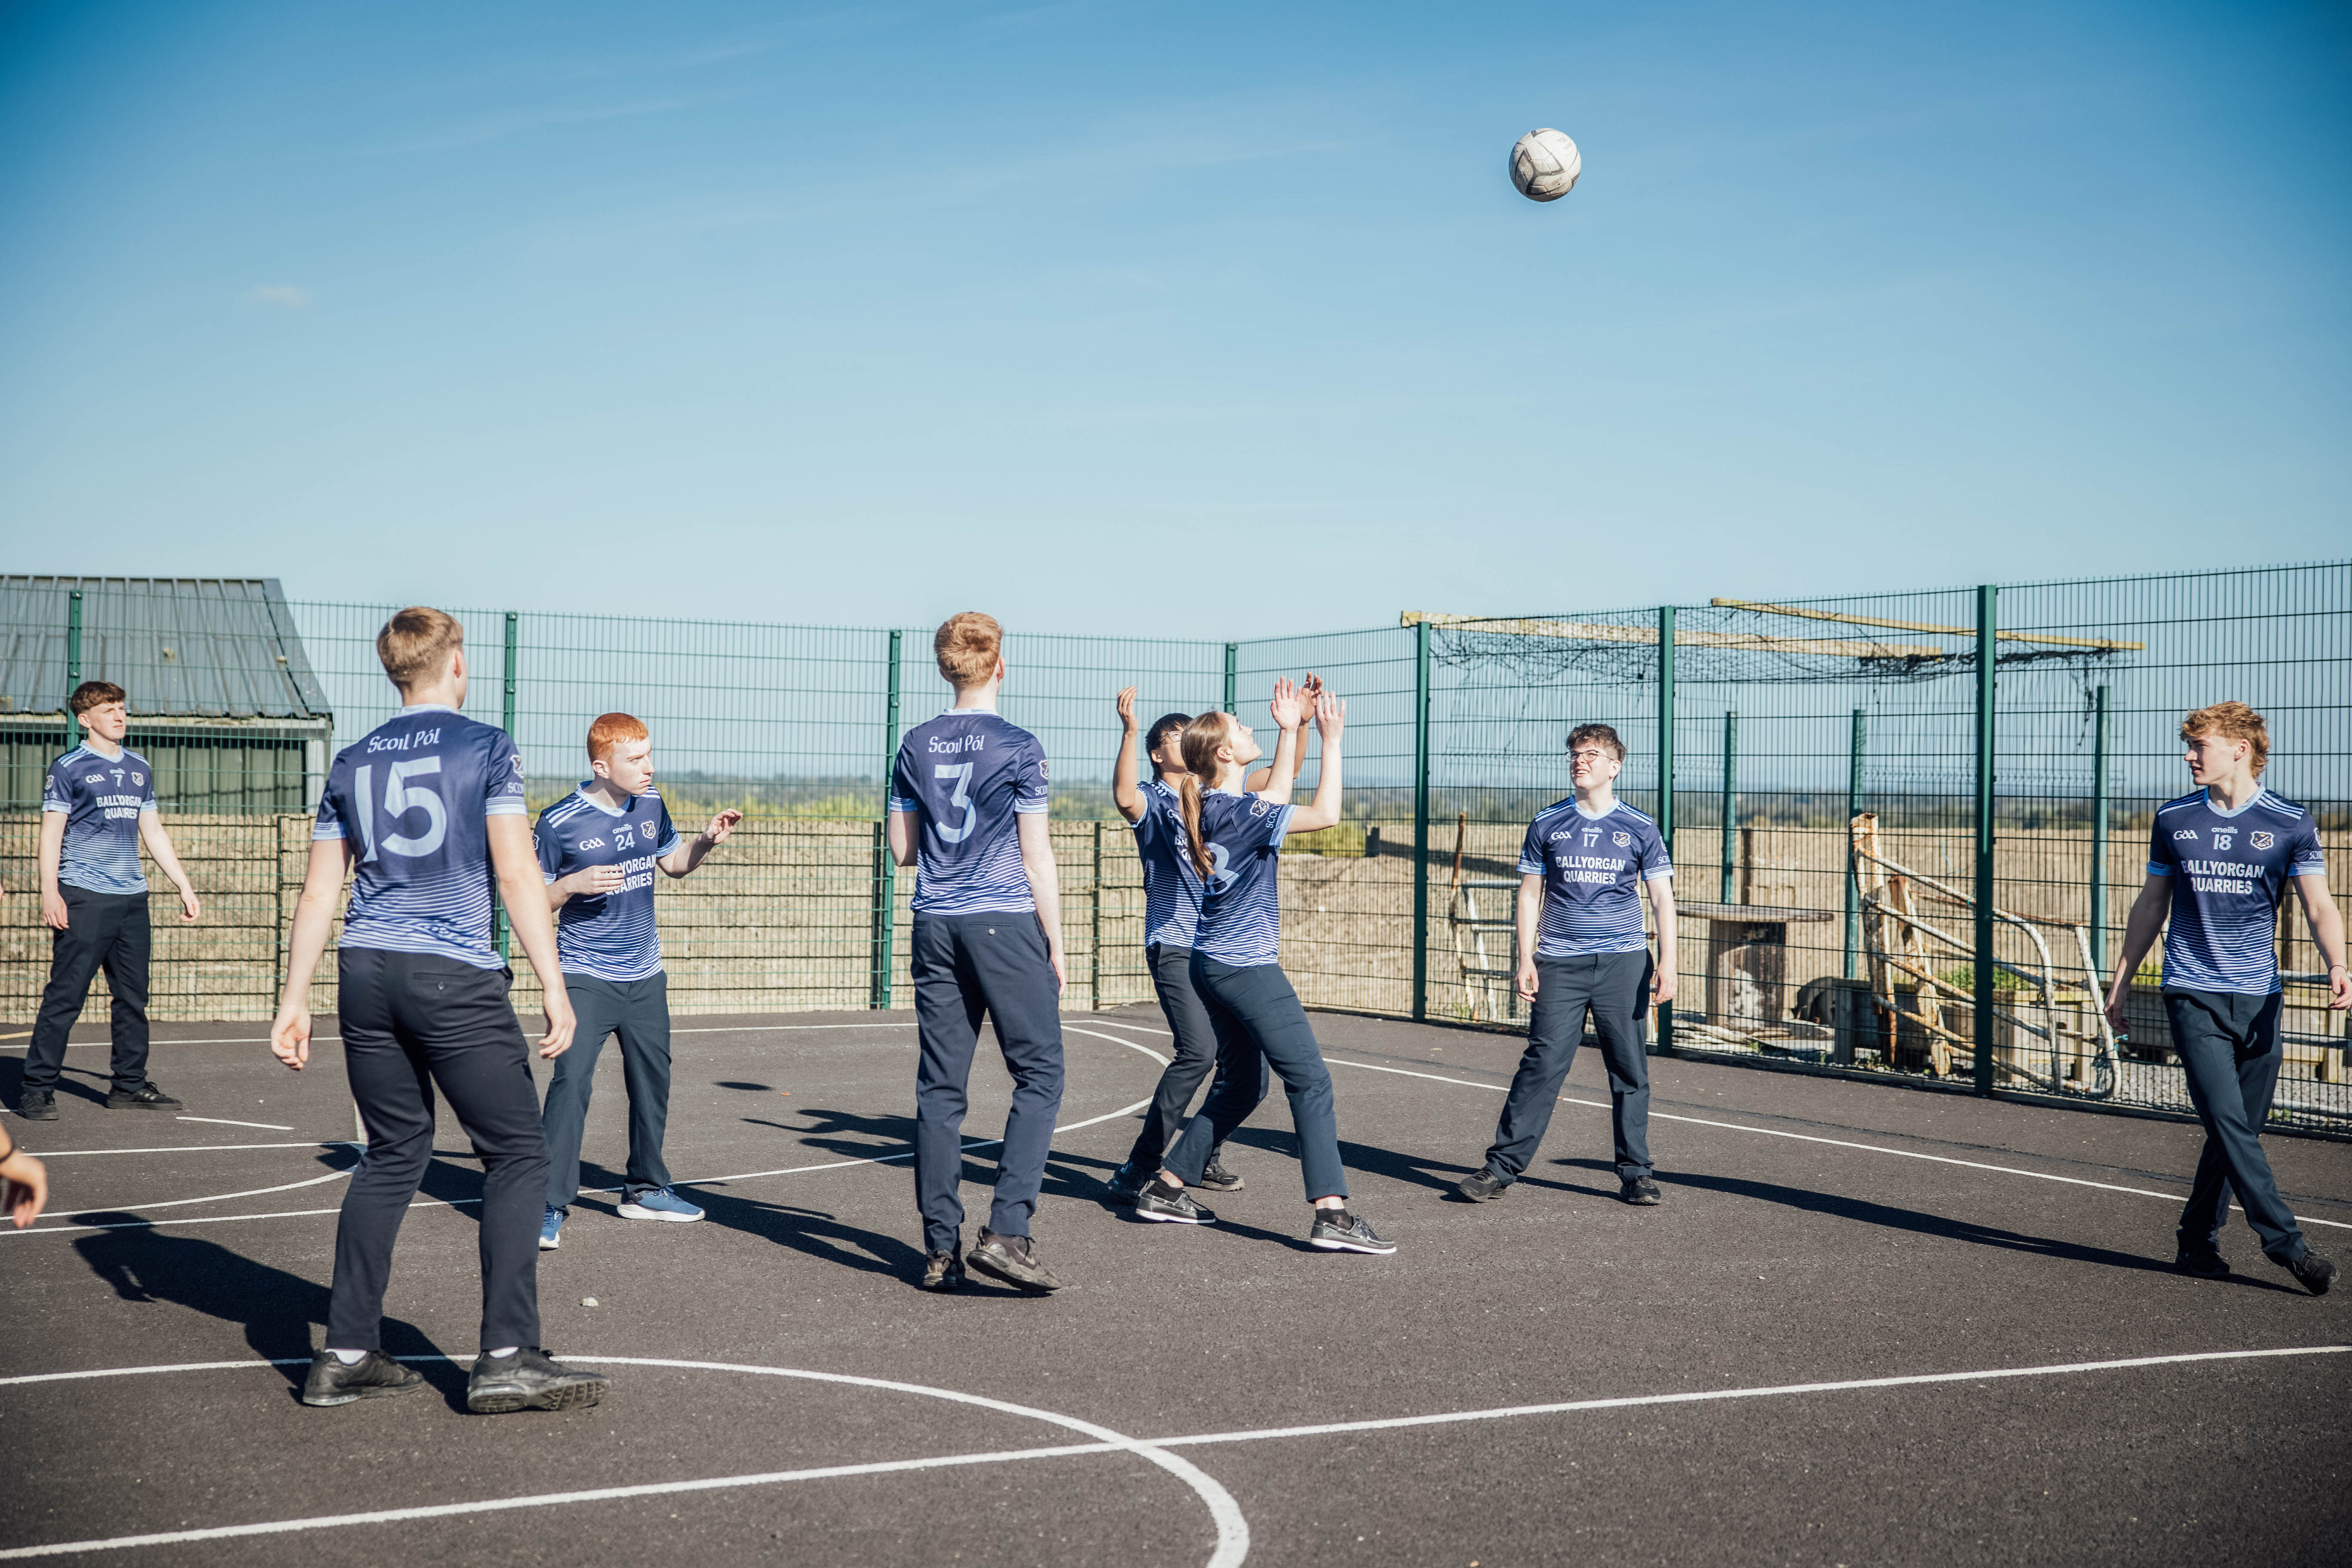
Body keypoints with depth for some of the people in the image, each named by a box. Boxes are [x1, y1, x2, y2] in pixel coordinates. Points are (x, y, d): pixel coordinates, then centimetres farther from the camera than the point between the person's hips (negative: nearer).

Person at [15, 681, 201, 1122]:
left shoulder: (140, 768, 16)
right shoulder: (69, 768, -1)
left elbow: (153, 832, 22)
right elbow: (51, 832, -4)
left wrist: (185, 886, 19)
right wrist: (50, 893, -15)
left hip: (133, 898, 6)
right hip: (83, 899, -6)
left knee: (133, 997, 8)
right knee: (65, 998, -7)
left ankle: (130, 1086, 17)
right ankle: (36, 1090, -1)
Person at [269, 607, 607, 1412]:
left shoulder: (352, 763, 13)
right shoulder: (487, 749, -2)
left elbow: (319, 892, 12)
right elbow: (517, 874, -9)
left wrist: (294, 998, 16)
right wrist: (554, 987, -9)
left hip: (366, 975, 6)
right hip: (457, 981, -6)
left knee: (392, 1156, 15)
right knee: (517, 1153, 2)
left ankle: (345, 1354, 14)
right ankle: (506, 1359, -3)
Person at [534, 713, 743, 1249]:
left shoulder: (651, 805, 3)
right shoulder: (560, 822, -14)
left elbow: (673, 862, 20)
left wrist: (706, 841, 1)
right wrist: (573, 885, -24)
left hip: (645, 974, 6)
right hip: (585, 977, -6)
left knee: (652, 1081, 15)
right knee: (571, 1080, -18)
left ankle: (645, 1189, 34)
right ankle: (549, 1207, -13)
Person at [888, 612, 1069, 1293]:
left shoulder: (916, 747, 8)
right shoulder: (1018, 748, -5)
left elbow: (903, 849, 12)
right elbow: (1037, 857, -5)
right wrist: (1056, 945, 1)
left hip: (936, 928, 5)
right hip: (1008, 924, -5)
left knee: (940, 1087, 5)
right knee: (1039, 1074, 1)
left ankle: (941, 1250, 6)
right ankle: (1006, 1232, -11)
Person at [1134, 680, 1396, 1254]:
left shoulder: (1215, 806, 9)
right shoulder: (1239, 811, -18)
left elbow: (1278, 796, 26)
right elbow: (1325, 814, -21)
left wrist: (1290, 730, 24)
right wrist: (1331, 740, -14)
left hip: (1215, 965, 10)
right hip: (1247, 969, -10)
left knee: (1240, 1085, 18)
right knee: (1310, 1080, -10)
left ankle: (1165, 1190, 22)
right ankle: (1332, 1214, -16)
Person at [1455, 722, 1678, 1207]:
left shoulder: (1639, 829, 5)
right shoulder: (1547, 824, 7)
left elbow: (1662, 897, 5)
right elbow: (1530, 894, 10)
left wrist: (1666, 963, -5)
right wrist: (1526, 960, 2)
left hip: (1623, 963, 0)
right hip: (1560, 964, 0)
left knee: (1631, 1071, 2)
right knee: (1541, 1065, -6)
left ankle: (1635, 1173, 13)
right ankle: (1501, 1167, -1)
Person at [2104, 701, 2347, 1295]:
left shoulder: (2290, 824, 2)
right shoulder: (2173, 819, 7)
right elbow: (2151, 904, 16)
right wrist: (2121, 981, 17)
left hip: (2259, 999, 0)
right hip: (2193, 994, 0)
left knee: (2239, 1130, 5)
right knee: (2229, 1124, -12)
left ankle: (2197, 1242, 18)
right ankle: (2285, 1241, -8)